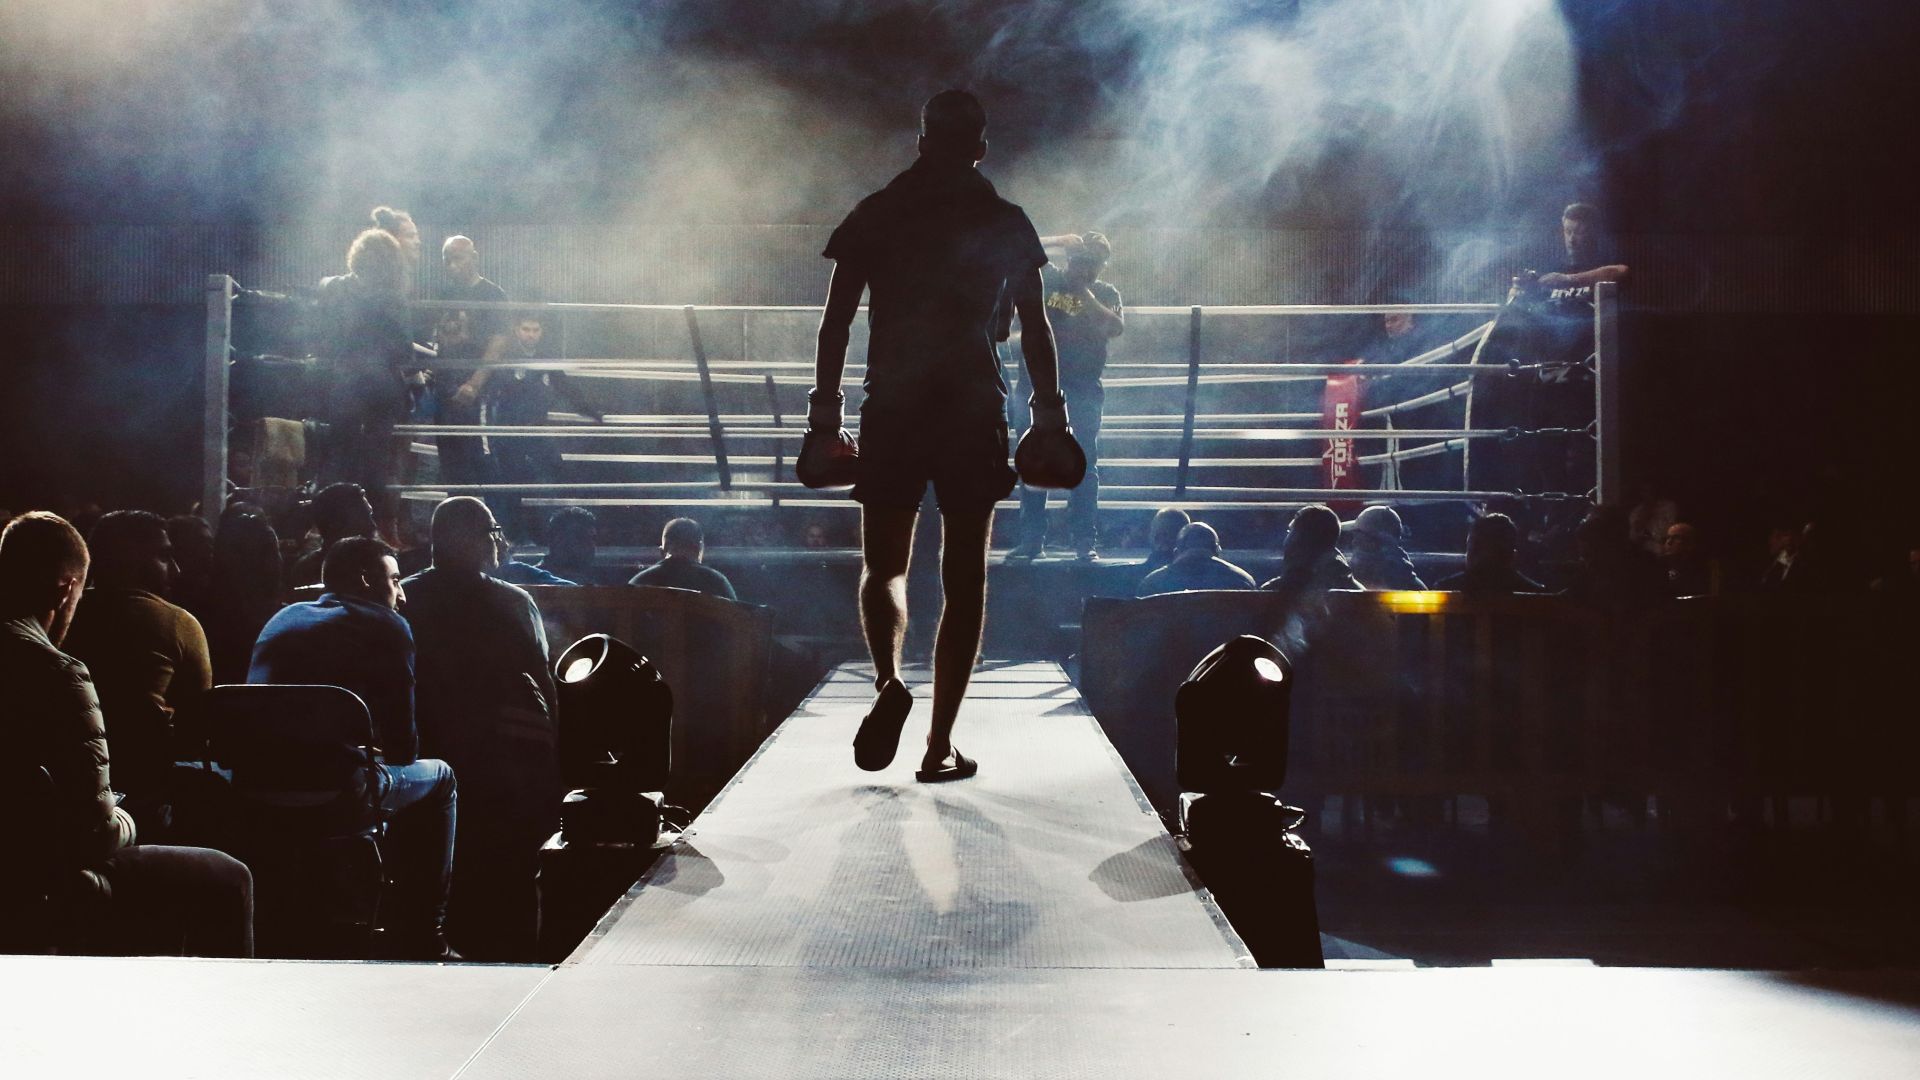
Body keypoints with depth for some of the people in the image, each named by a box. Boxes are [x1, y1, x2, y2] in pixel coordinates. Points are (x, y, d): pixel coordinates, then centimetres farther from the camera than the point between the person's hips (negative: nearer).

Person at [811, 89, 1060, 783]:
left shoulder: (874, 216, 6)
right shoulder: (1006, 223, 5)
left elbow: (836, 321, 3)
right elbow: (1035, 328, 4)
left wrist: (824, 407, 8)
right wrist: (1049, 413, 11)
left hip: (892, 411, 1)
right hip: (975, 411, 0)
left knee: (882, 565, 14)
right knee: (964, 579, 6)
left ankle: (887, 681, -16)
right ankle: (940, 745, 4)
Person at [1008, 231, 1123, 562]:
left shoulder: (1105, 294, 6)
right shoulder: (1047, 278, 9)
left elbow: (1116, 327, -12)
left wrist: (1086, 296, -13)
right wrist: (1056, 243, -7)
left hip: (1083, 391, -2)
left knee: (1083, 466, -5)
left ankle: (1086, 542, -2)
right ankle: (1032, 540, 9)